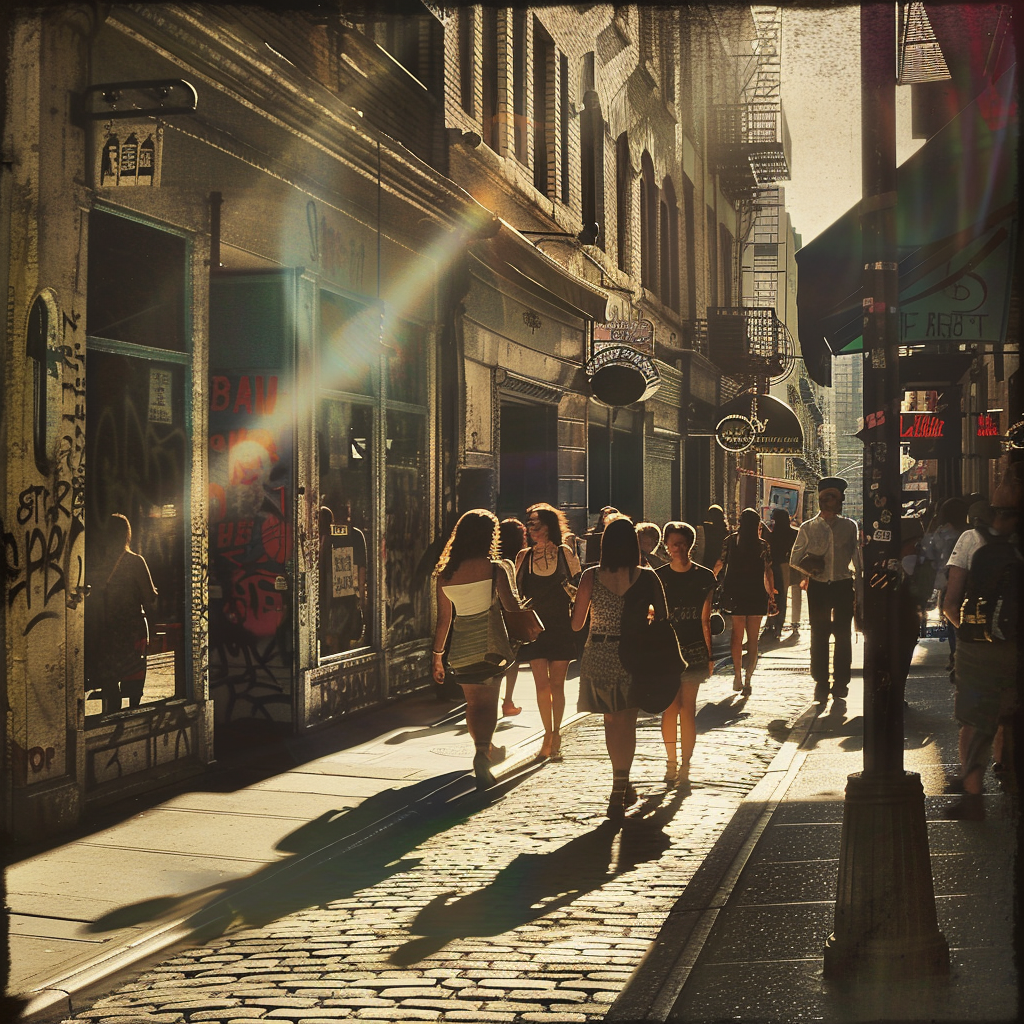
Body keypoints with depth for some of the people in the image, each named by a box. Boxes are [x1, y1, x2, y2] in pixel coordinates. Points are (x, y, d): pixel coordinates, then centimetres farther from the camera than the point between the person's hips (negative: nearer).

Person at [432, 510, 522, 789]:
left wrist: (437, 656, 14)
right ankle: (482, 752, -18)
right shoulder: (495, 568, -10)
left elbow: (443, 619, 6)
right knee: (488, 701, 2)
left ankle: (485, 749, 32)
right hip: (490, 644, -3)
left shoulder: (445, 573, 1)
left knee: (473, 702, 17)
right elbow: (512, 607, -13)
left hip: (462, 649, 3)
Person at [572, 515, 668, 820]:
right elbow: (663, 619, -6)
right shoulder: (647, 577, -7)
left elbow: (576, 623, -2)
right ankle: (618, 792, -3)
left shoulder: (591, 576, -6)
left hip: (598, 655, 1)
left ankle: (623, 787, 28)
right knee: (626, 723, 6)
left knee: (611, 721, 18)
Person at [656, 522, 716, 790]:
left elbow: (705, 620, 6)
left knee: (687, 709, -1)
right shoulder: (658, 576, 2)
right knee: (670, 707, 1)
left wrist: (710, 655, 6)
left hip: (693, 649, 0)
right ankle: (671, 763, 14)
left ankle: (684, 767, 3)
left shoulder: (704, 577, 2)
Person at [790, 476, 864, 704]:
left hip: (843, 586, 0)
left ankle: (840, 683, 10)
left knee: (843, 635, 1)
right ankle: (821, 683, 10)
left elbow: (858, 561, 8)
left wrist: (860, 592, 4)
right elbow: (794, 559, 9)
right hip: (818, 587, 0)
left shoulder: (850, 527, 6)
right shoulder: (808, 528, 6)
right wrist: (808, 567, -14)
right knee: (819, 635, 2)